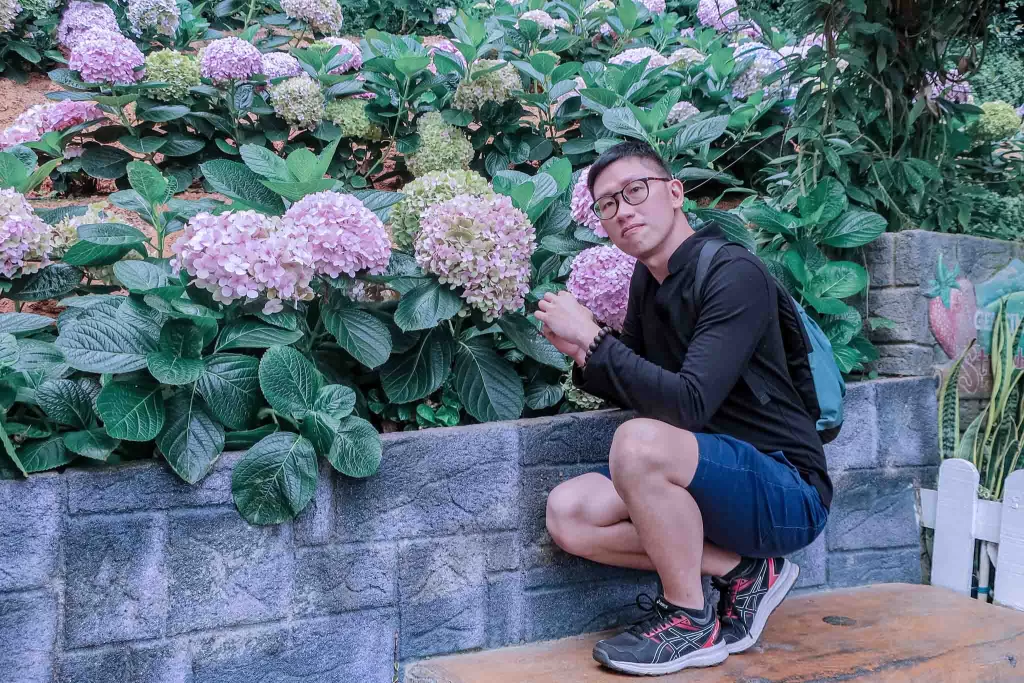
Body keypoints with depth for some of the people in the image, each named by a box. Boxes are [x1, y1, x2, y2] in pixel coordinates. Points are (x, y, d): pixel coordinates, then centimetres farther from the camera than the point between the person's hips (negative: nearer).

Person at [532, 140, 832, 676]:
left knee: (640, 441, -33)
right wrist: (583, 356, -6)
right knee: (567, 514, -8)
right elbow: (634, 391, 14)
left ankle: (691, 623, -10)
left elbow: (688, 405, -30)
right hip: (717, 484, 8)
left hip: (789, 492, -8)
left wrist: (594, 339, -24)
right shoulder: (648, 277, 6)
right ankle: (742, 570, -1)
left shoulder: (735, 274, -19)